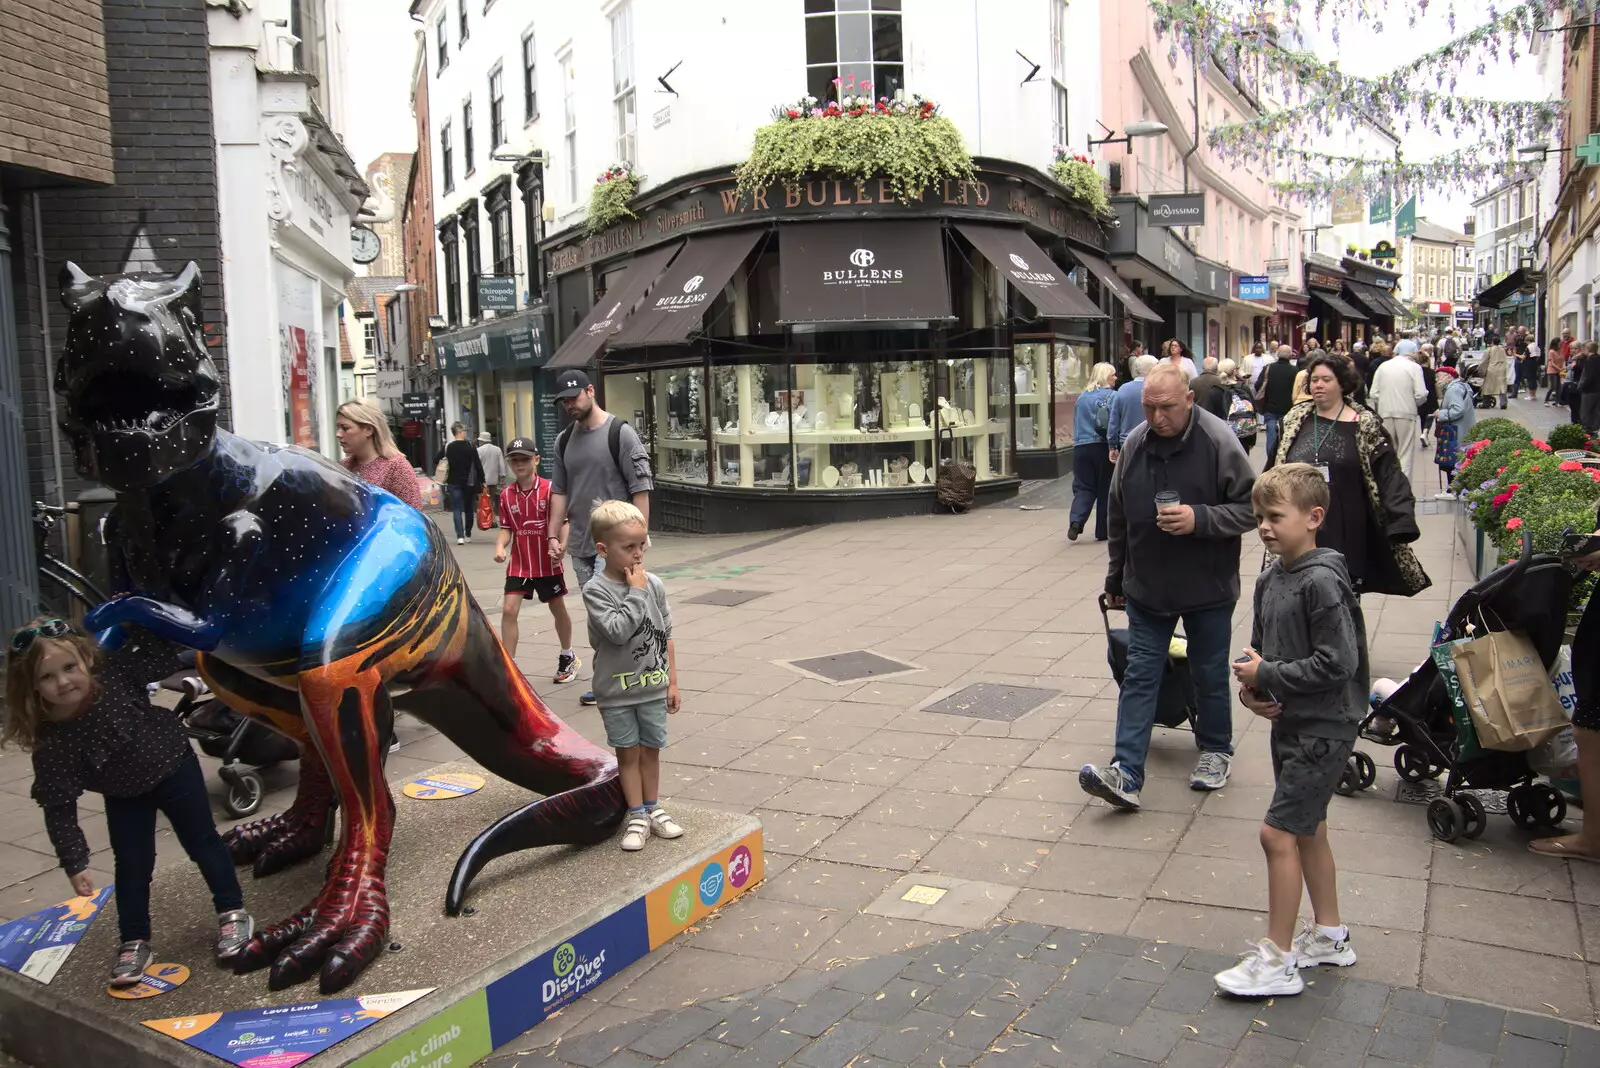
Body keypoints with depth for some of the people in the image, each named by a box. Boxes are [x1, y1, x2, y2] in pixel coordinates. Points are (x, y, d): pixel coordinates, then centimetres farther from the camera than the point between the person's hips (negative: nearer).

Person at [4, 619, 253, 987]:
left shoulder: (117, 676, -32)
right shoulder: (50, 742, -27)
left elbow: (164, 659, -16)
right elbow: (59, 807, -20)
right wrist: (74, 862, -19)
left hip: (172, 768, -1)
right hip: (124, 795, 1)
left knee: (202, 842, 8)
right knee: (131, 866, 8)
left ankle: (232, 913, 21)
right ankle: (134, 943, 24)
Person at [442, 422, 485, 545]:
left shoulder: (448, 447, -2)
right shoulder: (470, 446, -5)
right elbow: (478, 465, -7)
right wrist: (482, 480, -1)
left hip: (454, 483, 0)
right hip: (469, 483, 0)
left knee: (457, 509, 0)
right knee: (469, 509, 14)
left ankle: (460, 536, -15)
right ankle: (468, 535, 22)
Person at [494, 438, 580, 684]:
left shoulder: (550, 489, -11)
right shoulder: (506, 495, -1)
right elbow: (507, 528, 6)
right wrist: (500, 546, -13)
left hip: (547, 563, -2)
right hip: (518, 564, 2)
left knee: (558, 609, 13)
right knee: (509, 610, -7)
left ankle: (568, 658, 35)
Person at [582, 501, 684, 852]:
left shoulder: (654, 585, -2)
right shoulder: (595, 590, -14)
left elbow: (665, 636, 5)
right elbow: (617, 630, -27)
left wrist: (672, 682, 6)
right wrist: (636, 592, -21)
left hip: (653, 688, 3)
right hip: (617, 691, -3)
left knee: (650, 750, 14)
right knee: (628, 753, 8)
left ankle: (653, 809, 29)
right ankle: (637, 816, 20)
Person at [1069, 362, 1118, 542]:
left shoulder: (1082, 397, 12)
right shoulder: (1112, 396, -4)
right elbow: (1113, 424, -14)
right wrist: (1114, 447, -15)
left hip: (1080, 447, 4)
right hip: (1102, 447, -4)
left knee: (1083, 487, 6)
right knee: (1105, 489, 7)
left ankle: (1076, 521, -18)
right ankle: (1103, 531, 12)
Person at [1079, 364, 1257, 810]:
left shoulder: (1219, 442, -15)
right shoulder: (1134, 444, -1)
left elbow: (1250, 509, -11)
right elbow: (1119, 518, 10)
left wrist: (1200, 519, -27)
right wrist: (1115, 579, 15)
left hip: (1207, 589, -3)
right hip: (1147, 588, 3)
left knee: (1210, 676, 13)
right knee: (1139, 677, 1)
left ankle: (1215, 751, 35)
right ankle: (1126, 774, 0)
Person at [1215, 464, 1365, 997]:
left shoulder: (1322, 582, -21)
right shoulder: (1269, 580, 7)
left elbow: (1337, 663, -24)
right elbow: (1261, 647, 15)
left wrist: (1268, 677, -18)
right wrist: (1249, 684, -5)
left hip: (1323, 728, -9)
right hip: (1289, 722, 9)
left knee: (1277, 832, -7)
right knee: (1308, 830, 19)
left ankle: (1278, 961, 4)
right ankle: (1329, 935, 37)